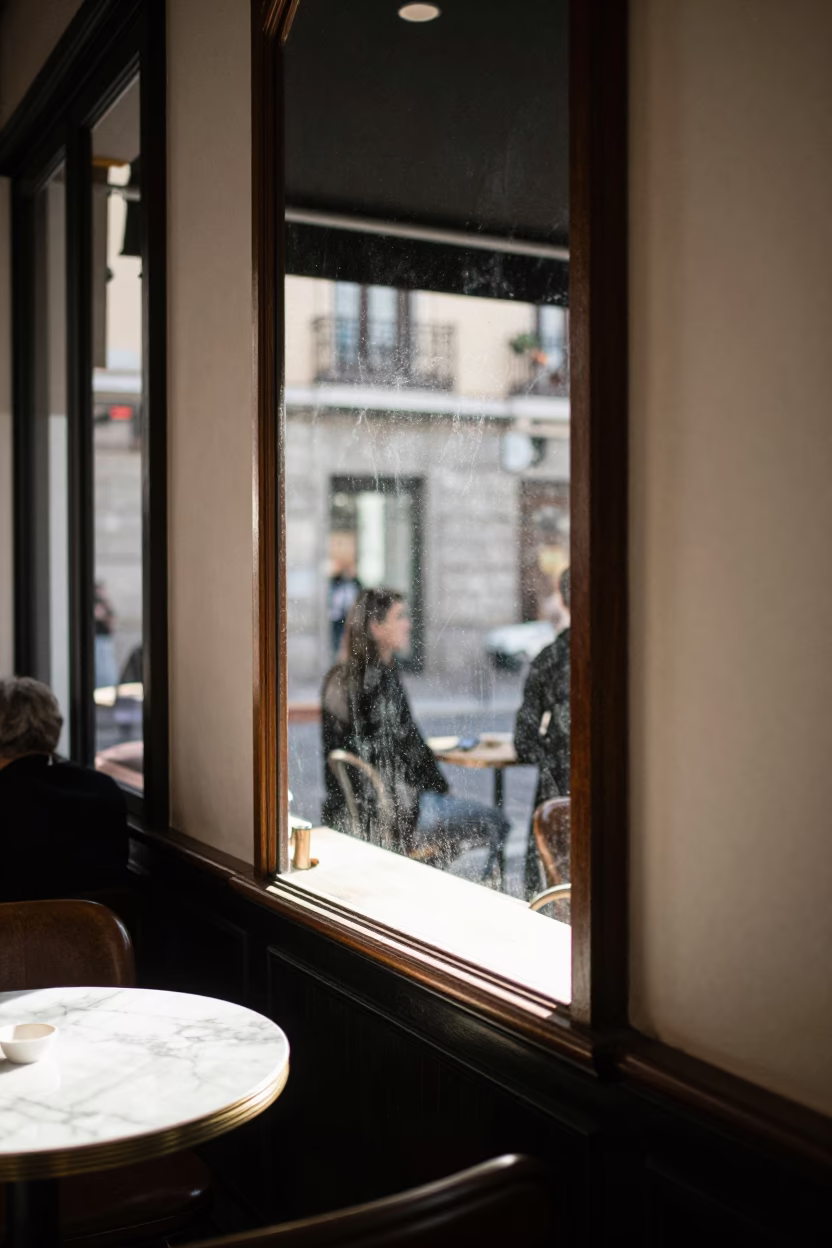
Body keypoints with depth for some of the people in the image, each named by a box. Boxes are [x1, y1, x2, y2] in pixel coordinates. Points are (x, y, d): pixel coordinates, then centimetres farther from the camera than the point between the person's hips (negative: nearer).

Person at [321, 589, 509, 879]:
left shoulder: (338, 678, 5)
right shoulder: (381, 681, -21)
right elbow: (405, 745, -17)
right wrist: (438, 785, 0)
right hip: (390, 813, -9)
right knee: (495, 823, 4)